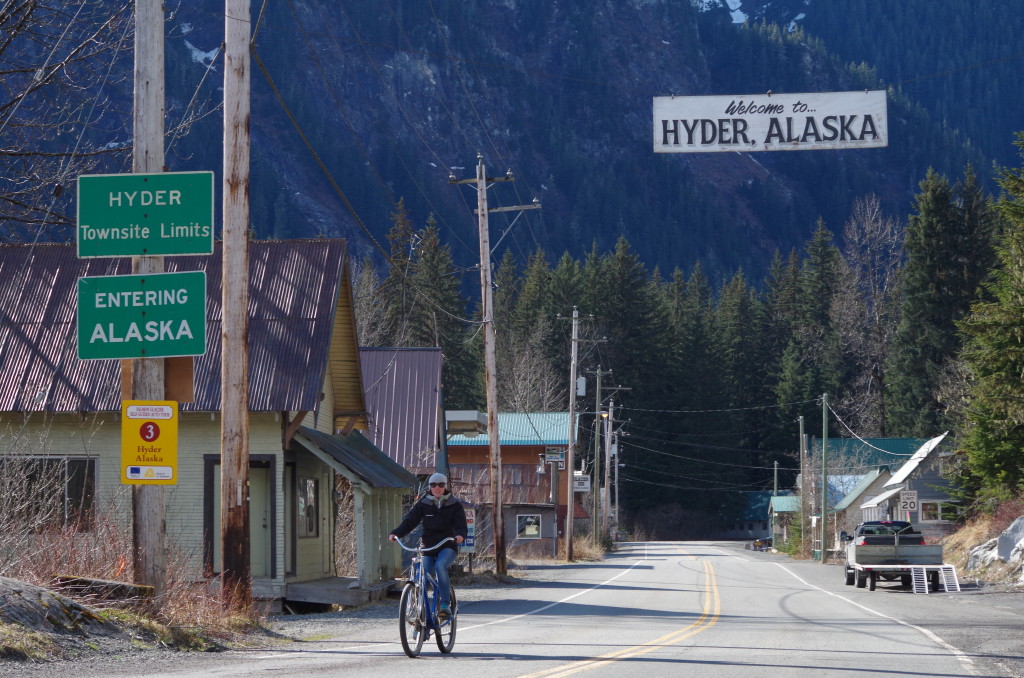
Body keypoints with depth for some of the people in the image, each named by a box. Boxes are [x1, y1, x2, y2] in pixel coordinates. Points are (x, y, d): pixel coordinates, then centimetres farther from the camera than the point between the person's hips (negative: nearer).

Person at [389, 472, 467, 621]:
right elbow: (409, 521, -2)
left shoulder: (455, 505, 3)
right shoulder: (423, 504, 6)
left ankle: (445, 604, -28)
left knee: (440, 566, -32)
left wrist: (460, 535, -31)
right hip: (427, 547, 2)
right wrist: (395, 533, -21)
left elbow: (461, 525, -6)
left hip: (447, 546, -2)